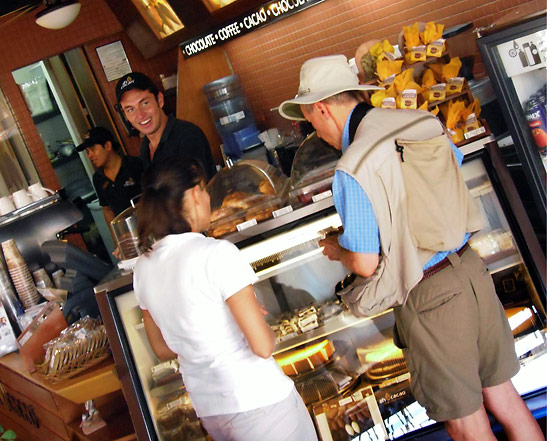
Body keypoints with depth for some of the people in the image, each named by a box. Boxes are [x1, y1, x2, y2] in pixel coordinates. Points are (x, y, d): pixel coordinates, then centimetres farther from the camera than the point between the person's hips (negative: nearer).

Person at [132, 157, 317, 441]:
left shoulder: (144, 268, 0)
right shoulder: (217, 253, -21)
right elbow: (263, 346, -21)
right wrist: (258, 319, -1)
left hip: (208, 411, 7)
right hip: (258, 403, -6)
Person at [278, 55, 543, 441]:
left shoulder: (352, 170, -19)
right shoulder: (423, 122, 2)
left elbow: (365, 264, -17)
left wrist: (337, 249, 6)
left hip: (427, 297, -7)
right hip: (470, 269, 7)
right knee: (501, 393, 20)